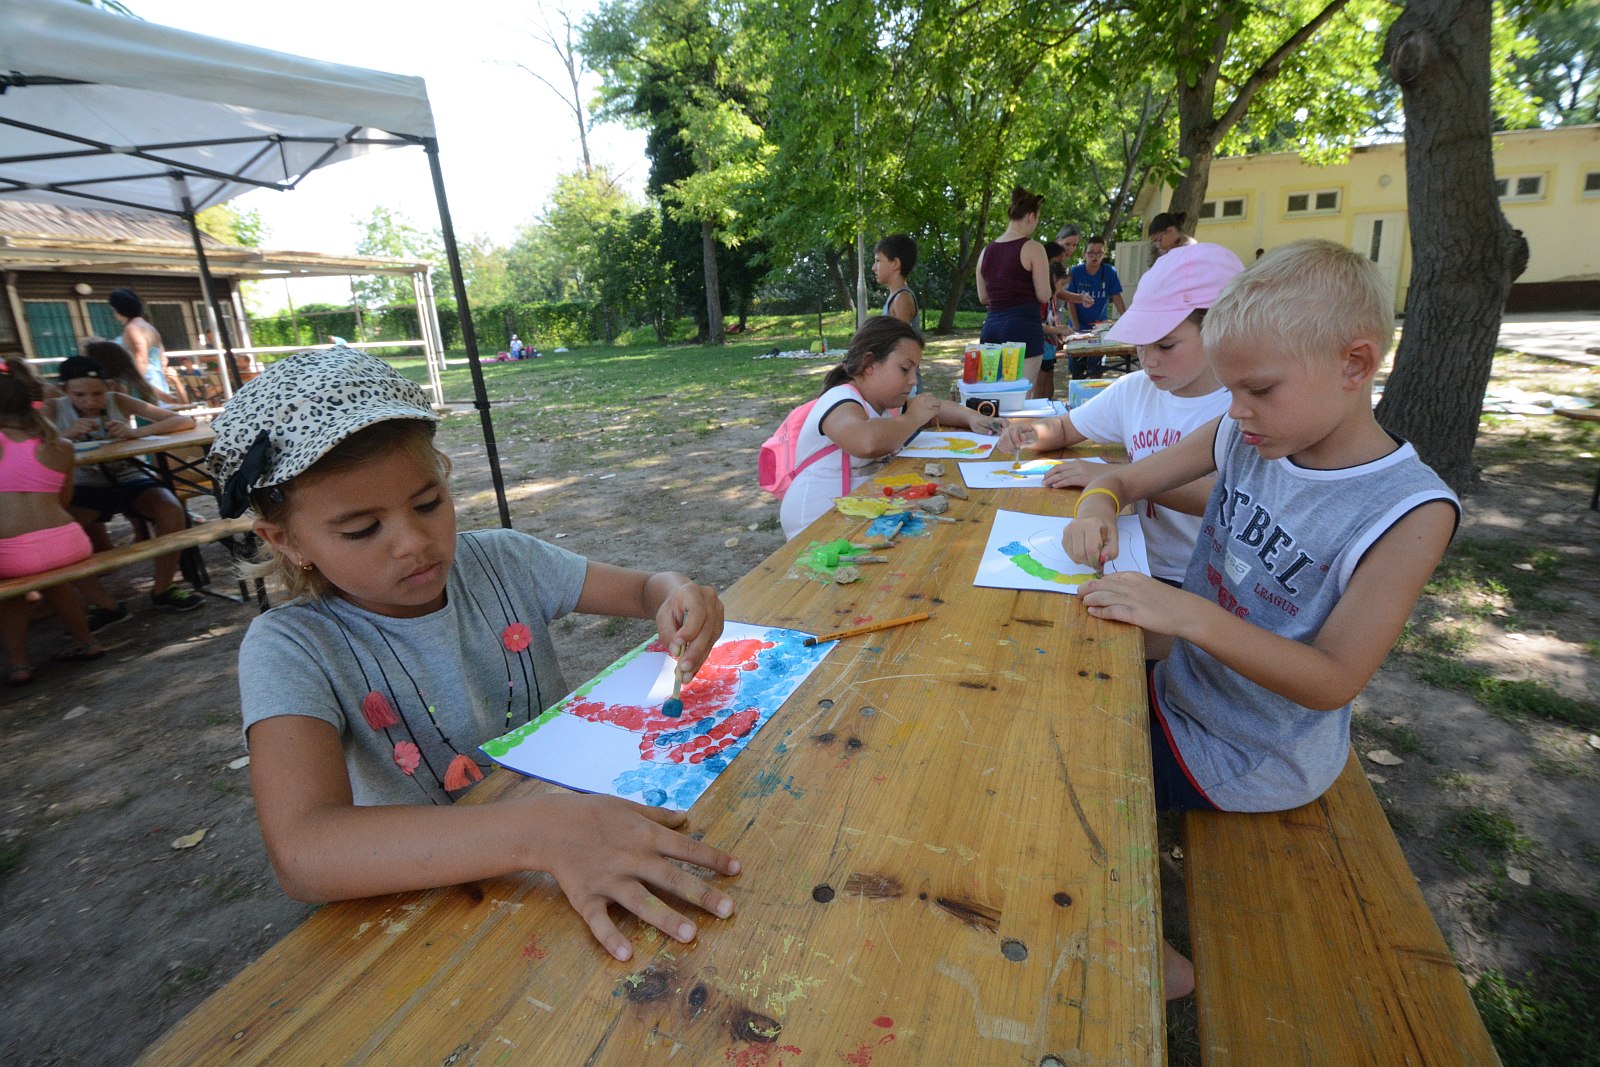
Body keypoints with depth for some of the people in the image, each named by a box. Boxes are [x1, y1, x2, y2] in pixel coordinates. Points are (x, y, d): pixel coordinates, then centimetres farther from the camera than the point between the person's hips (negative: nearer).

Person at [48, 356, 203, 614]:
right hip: (84, 489, 0)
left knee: (172, 511, -27)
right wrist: (66, 435, -31)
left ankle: (163, 588, -7)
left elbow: (186, 421, -12)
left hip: (130, 480, 0)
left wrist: (137, 432, -28)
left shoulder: (118, 401, -2)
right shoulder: (54, 409, 0)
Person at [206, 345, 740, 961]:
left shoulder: (504, 563, -4)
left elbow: (643, 589, 5)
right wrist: (541, 831, -43)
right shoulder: (290, 650, -15)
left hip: (573, 804, 4)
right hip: (433, 902, -3)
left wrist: (678, 596, -20)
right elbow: (303, 854, -31)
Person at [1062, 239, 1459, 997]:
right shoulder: (1244, 439, -8)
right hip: (1185, 690, 6)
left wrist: (1188, 614, -36)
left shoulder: (1409, 511, -24)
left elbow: (1334, 682, -24)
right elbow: (1125, 478, 4)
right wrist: (1097, 507, -20)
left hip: (1257, 756, -6)